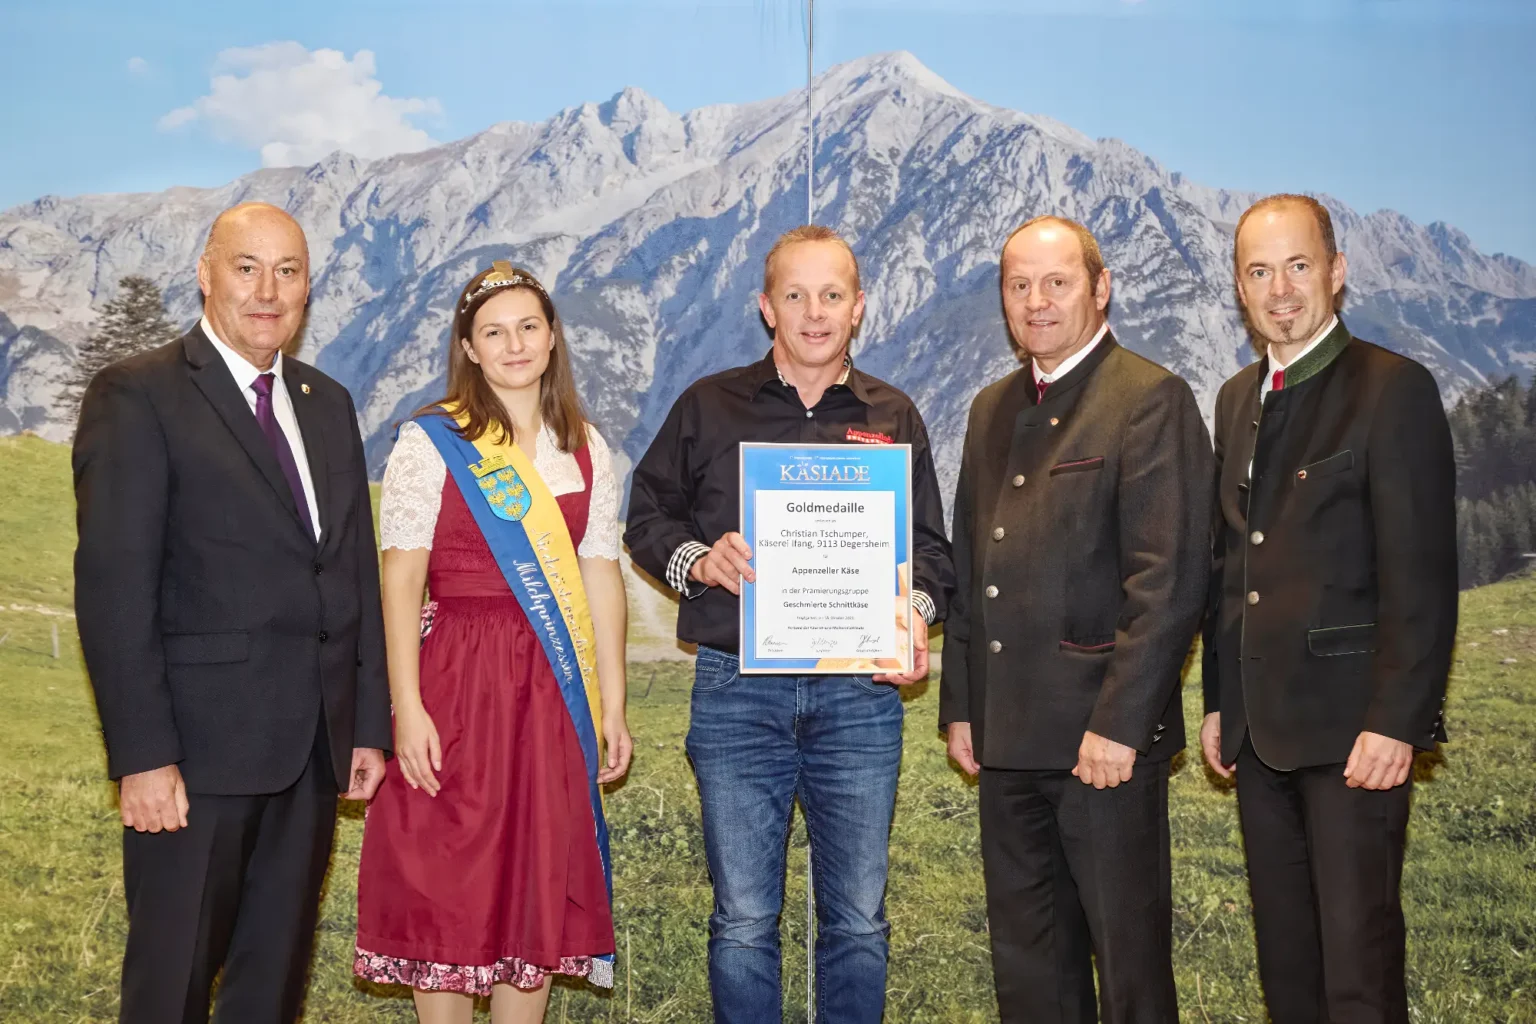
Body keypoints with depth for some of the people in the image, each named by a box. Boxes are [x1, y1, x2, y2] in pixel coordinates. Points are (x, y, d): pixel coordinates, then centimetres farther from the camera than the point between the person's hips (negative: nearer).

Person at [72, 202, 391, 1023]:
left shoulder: (329, 405, 15)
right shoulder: (137, 397, -6)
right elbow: (113, 587, -12)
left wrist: (370, 726, 10)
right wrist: (142, 755, -17)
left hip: (315, 747, 6)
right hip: (199, 746, -6)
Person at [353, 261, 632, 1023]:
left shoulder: (584, 449, 10)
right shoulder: (431, 442, -3)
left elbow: (601, 578, 9)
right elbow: (400, 581, -8)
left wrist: (612, 706, 7)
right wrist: (407, 708, -15)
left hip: (553, 693, 4)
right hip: (457, 684, -4)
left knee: (540, 886, 9)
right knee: (449, 887, 3)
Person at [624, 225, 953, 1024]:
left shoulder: (892, 417, 11)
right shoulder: (709, 406, 7)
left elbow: (927, 544, 13)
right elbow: (647, 516, 11)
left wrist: (916, 612, -7)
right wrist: (696, 560, -9)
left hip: (859, 692, 1)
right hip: (736, 689, -1)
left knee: (859, 918, 7)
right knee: (743, 919, 4)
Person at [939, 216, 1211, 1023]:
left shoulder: (1150, 399, -8)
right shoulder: (991, 410, 16)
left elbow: (1169, 578, -15)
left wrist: (1118, 723, -18)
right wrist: (960, 705, 13)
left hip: (1104, 738, -7)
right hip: (1007, 737, 7)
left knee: (1129, 954, 4)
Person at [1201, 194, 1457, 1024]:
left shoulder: (1393, 389, -8)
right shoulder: (1237, 399, 14)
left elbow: (1421, 575, -13)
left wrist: (1395, 721, -18)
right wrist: (1219, 700, 14)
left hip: (1352, 726, -7)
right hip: (1260, 727, 7)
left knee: (1358, 954, -4)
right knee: (1284, 952, 14)